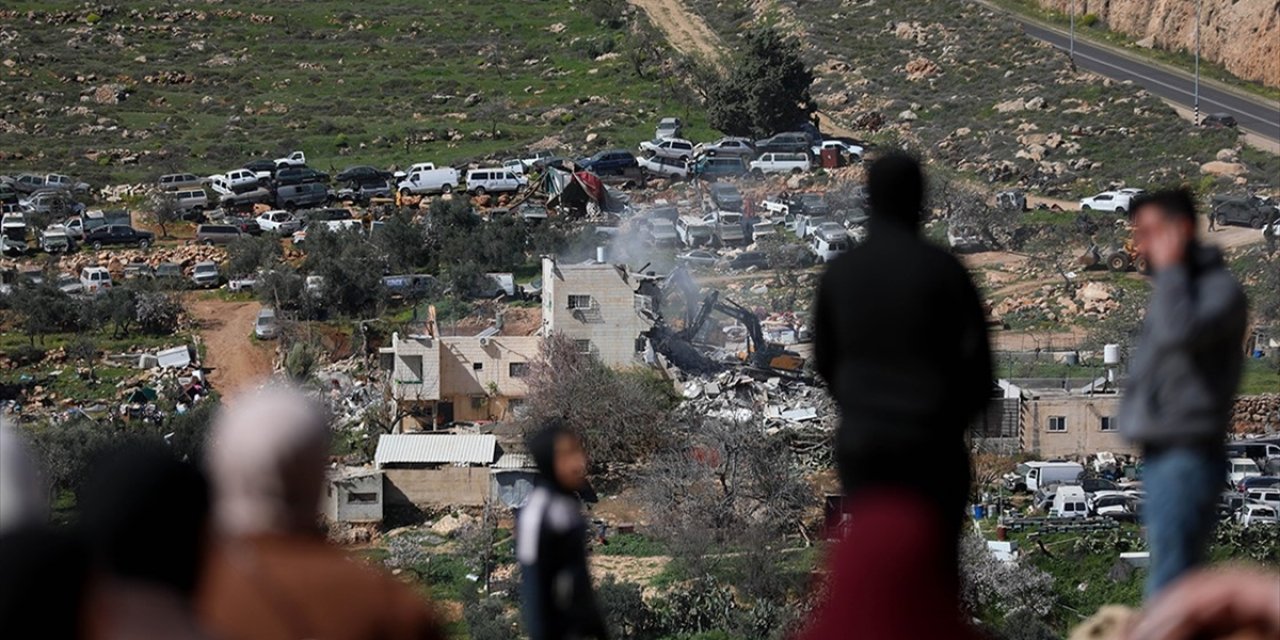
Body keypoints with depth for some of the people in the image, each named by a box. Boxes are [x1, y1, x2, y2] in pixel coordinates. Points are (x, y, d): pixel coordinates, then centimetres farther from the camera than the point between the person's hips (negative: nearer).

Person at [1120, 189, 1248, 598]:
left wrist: (1170, 269, -14)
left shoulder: (1220, 288, -7)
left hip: (1188, 453, -9)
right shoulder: (1176, 288, 19)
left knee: (1167, 583, -14)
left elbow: (1178, 333, -24)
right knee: (1177, 578, 10)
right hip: (1159, 453, 9)